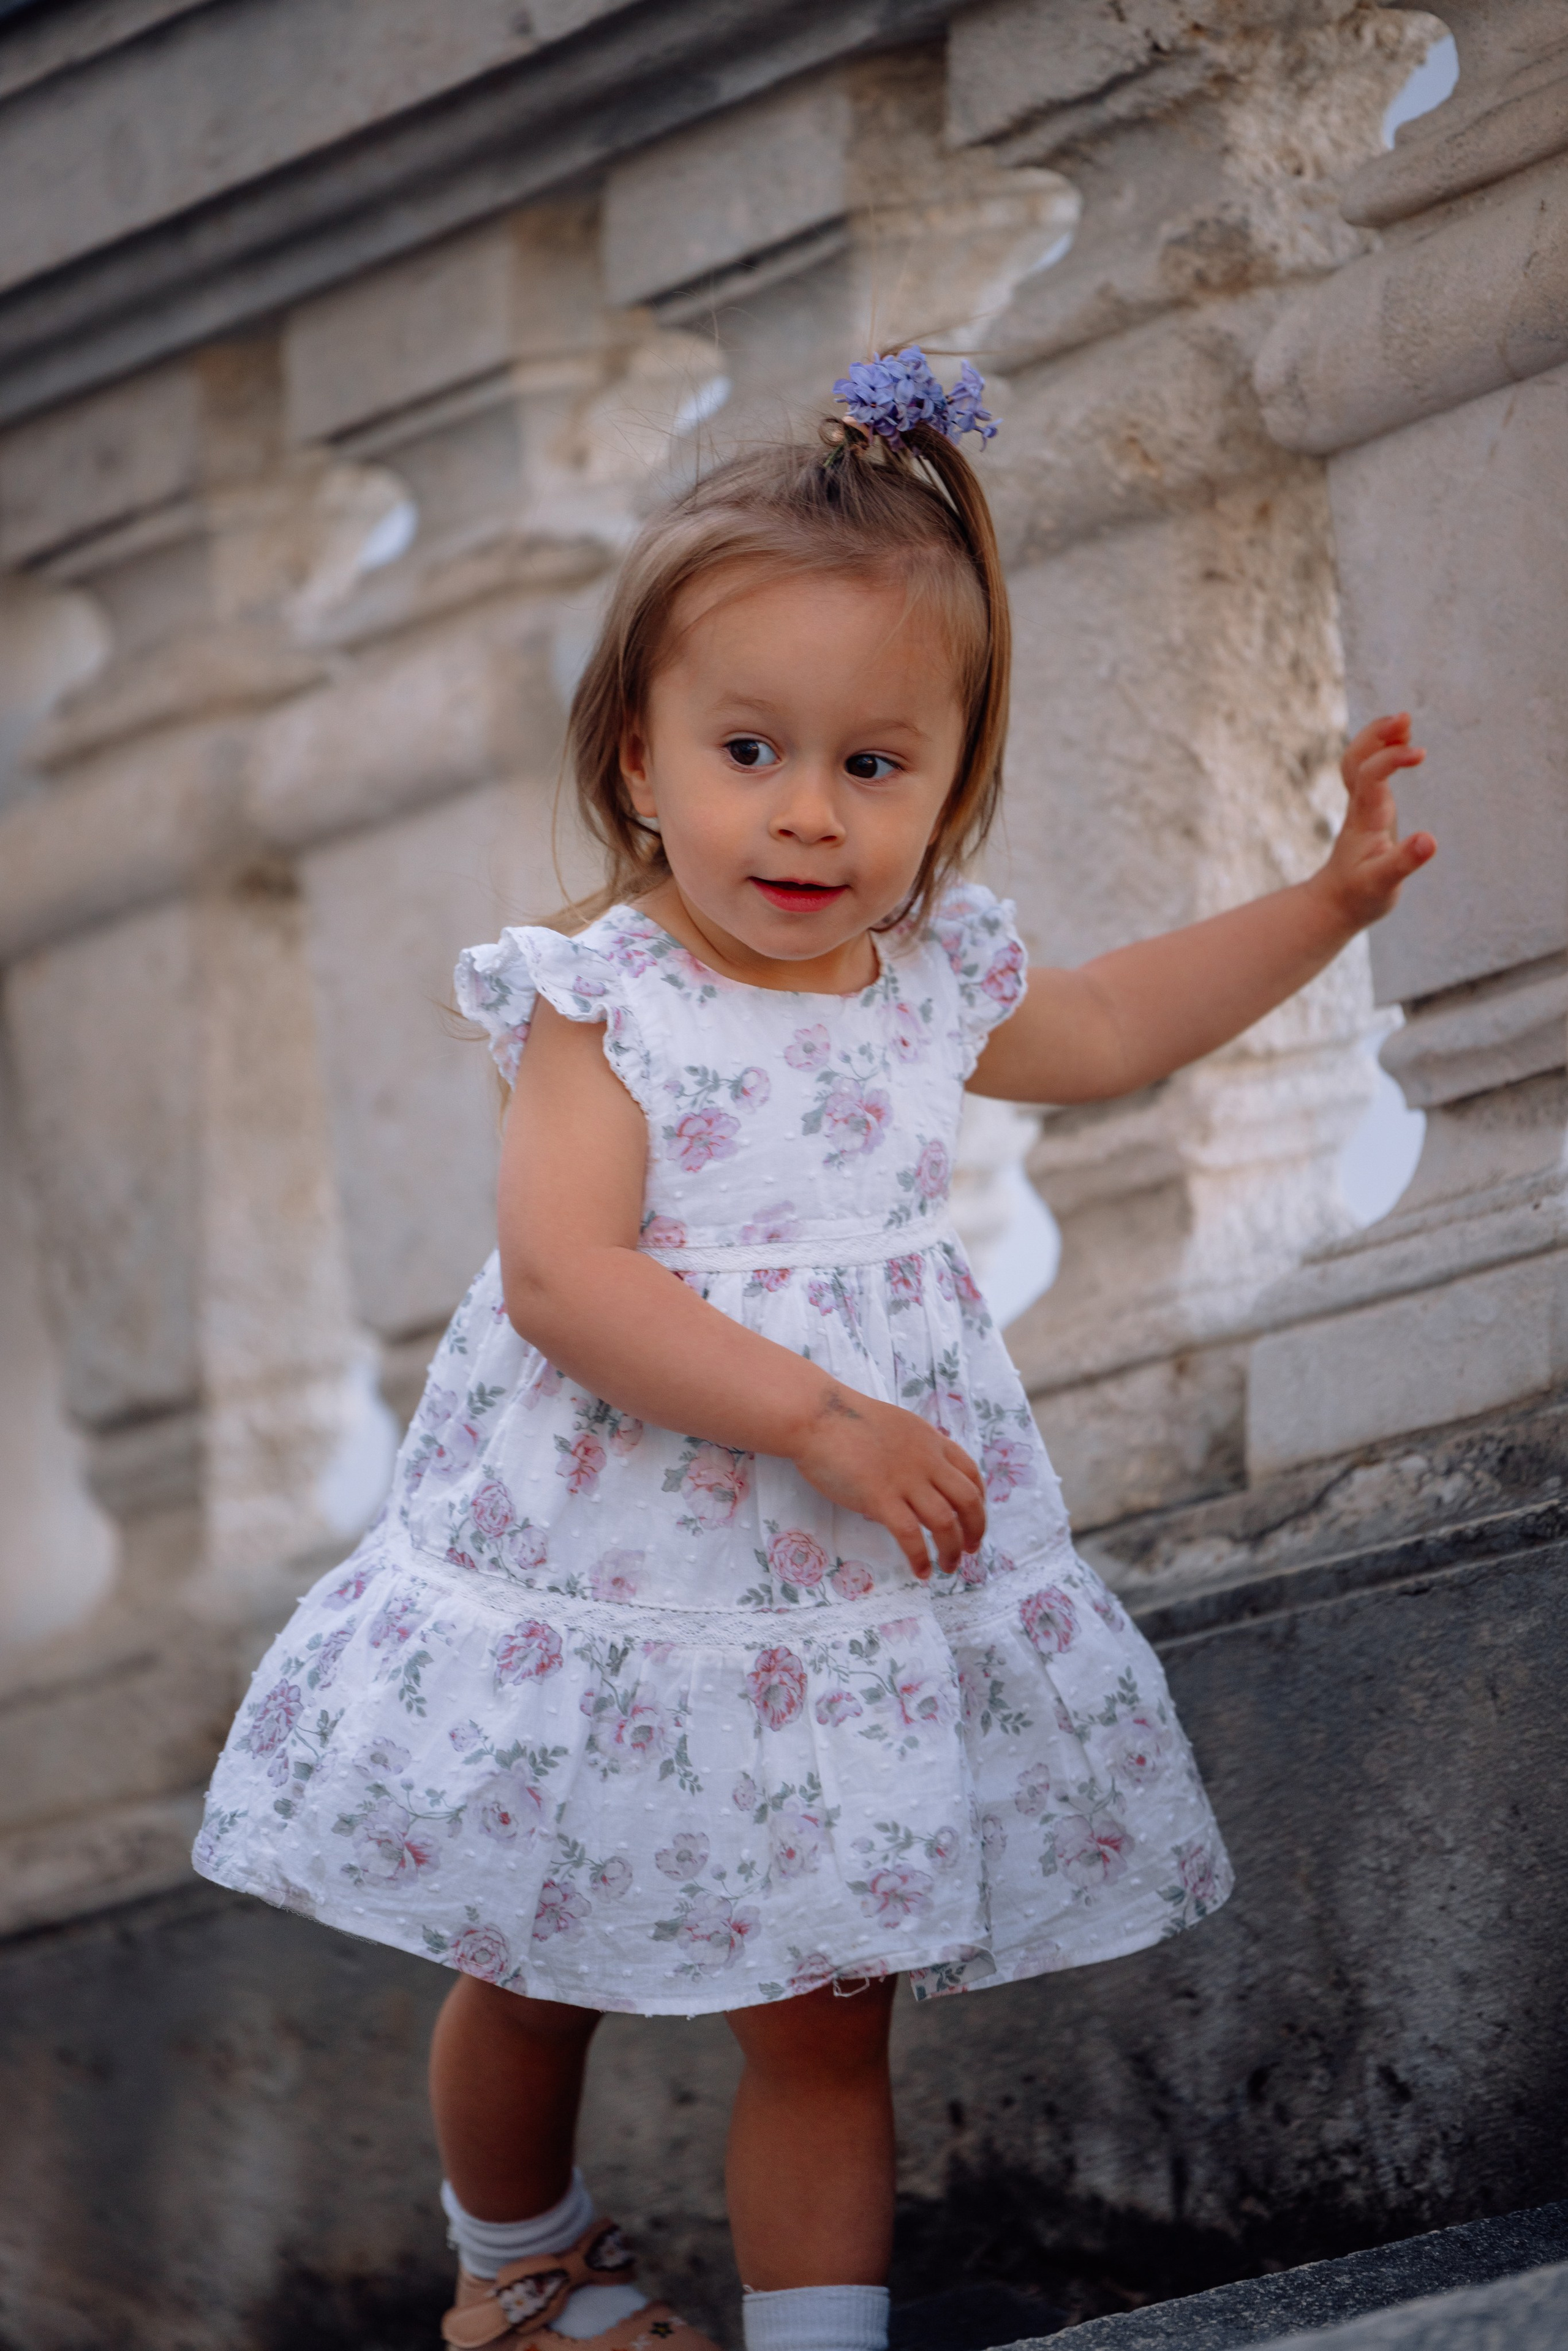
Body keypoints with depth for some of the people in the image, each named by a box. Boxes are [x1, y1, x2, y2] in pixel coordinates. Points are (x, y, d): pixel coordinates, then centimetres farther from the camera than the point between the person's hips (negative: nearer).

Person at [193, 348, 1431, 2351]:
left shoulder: (929, 984, 2)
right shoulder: (601, 1005, -17)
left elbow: (1114, 1025, 23)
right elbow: (561, 1281, -27)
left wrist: (1329, 899, 18)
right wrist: (817, 1415, -31)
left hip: (857, 1615, 3)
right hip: (605, 1594, -3)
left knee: (823, 2020, 4)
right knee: (533, 1978, 17)